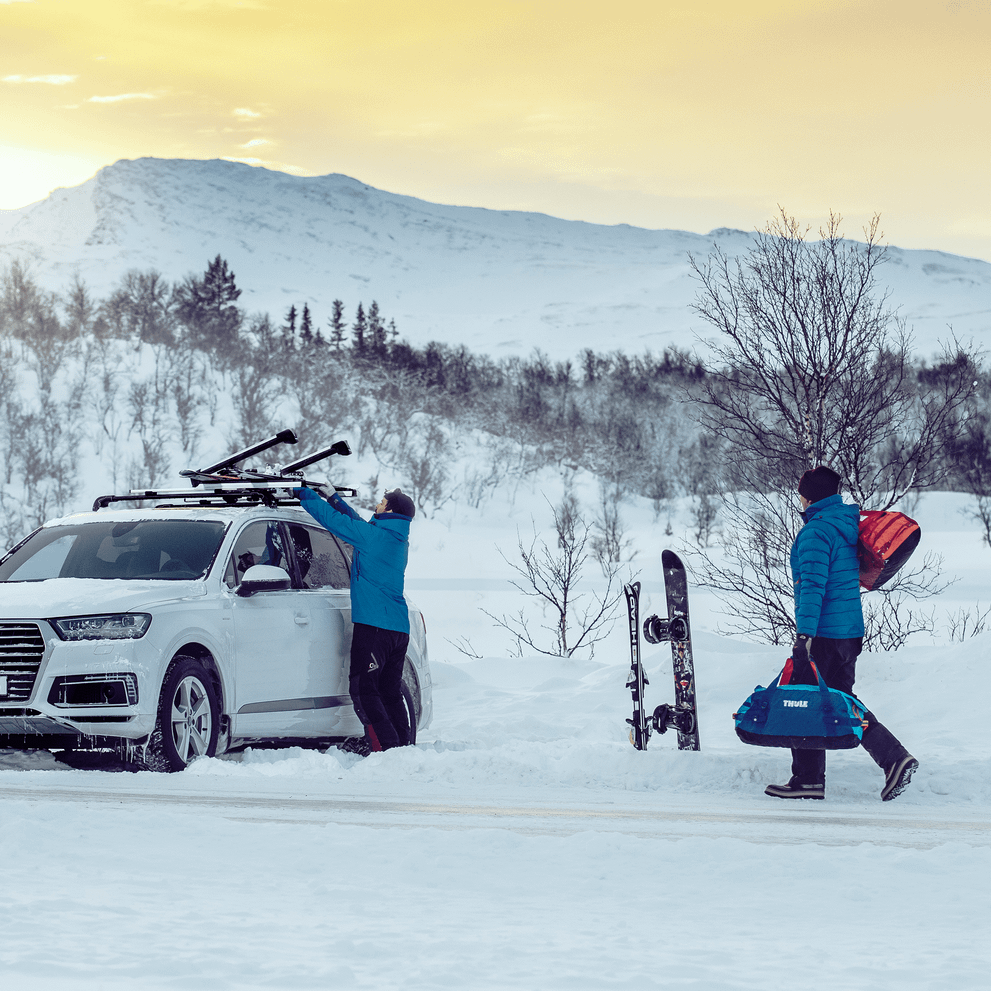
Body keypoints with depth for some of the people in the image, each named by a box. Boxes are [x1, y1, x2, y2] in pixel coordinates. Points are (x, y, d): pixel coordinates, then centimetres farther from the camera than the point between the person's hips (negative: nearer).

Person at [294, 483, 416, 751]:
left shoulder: (375, 535, -10)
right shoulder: (398, 539, 16)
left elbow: (335, 521, -6)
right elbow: (357, 524, 31)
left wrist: (305, 495, 7)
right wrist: (333, 497, 33)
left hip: (374, 625, -9)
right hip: (400, 628, 9)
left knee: (363, 689, -9)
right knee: (390, 693, 12)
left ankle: (386, 749, -18)